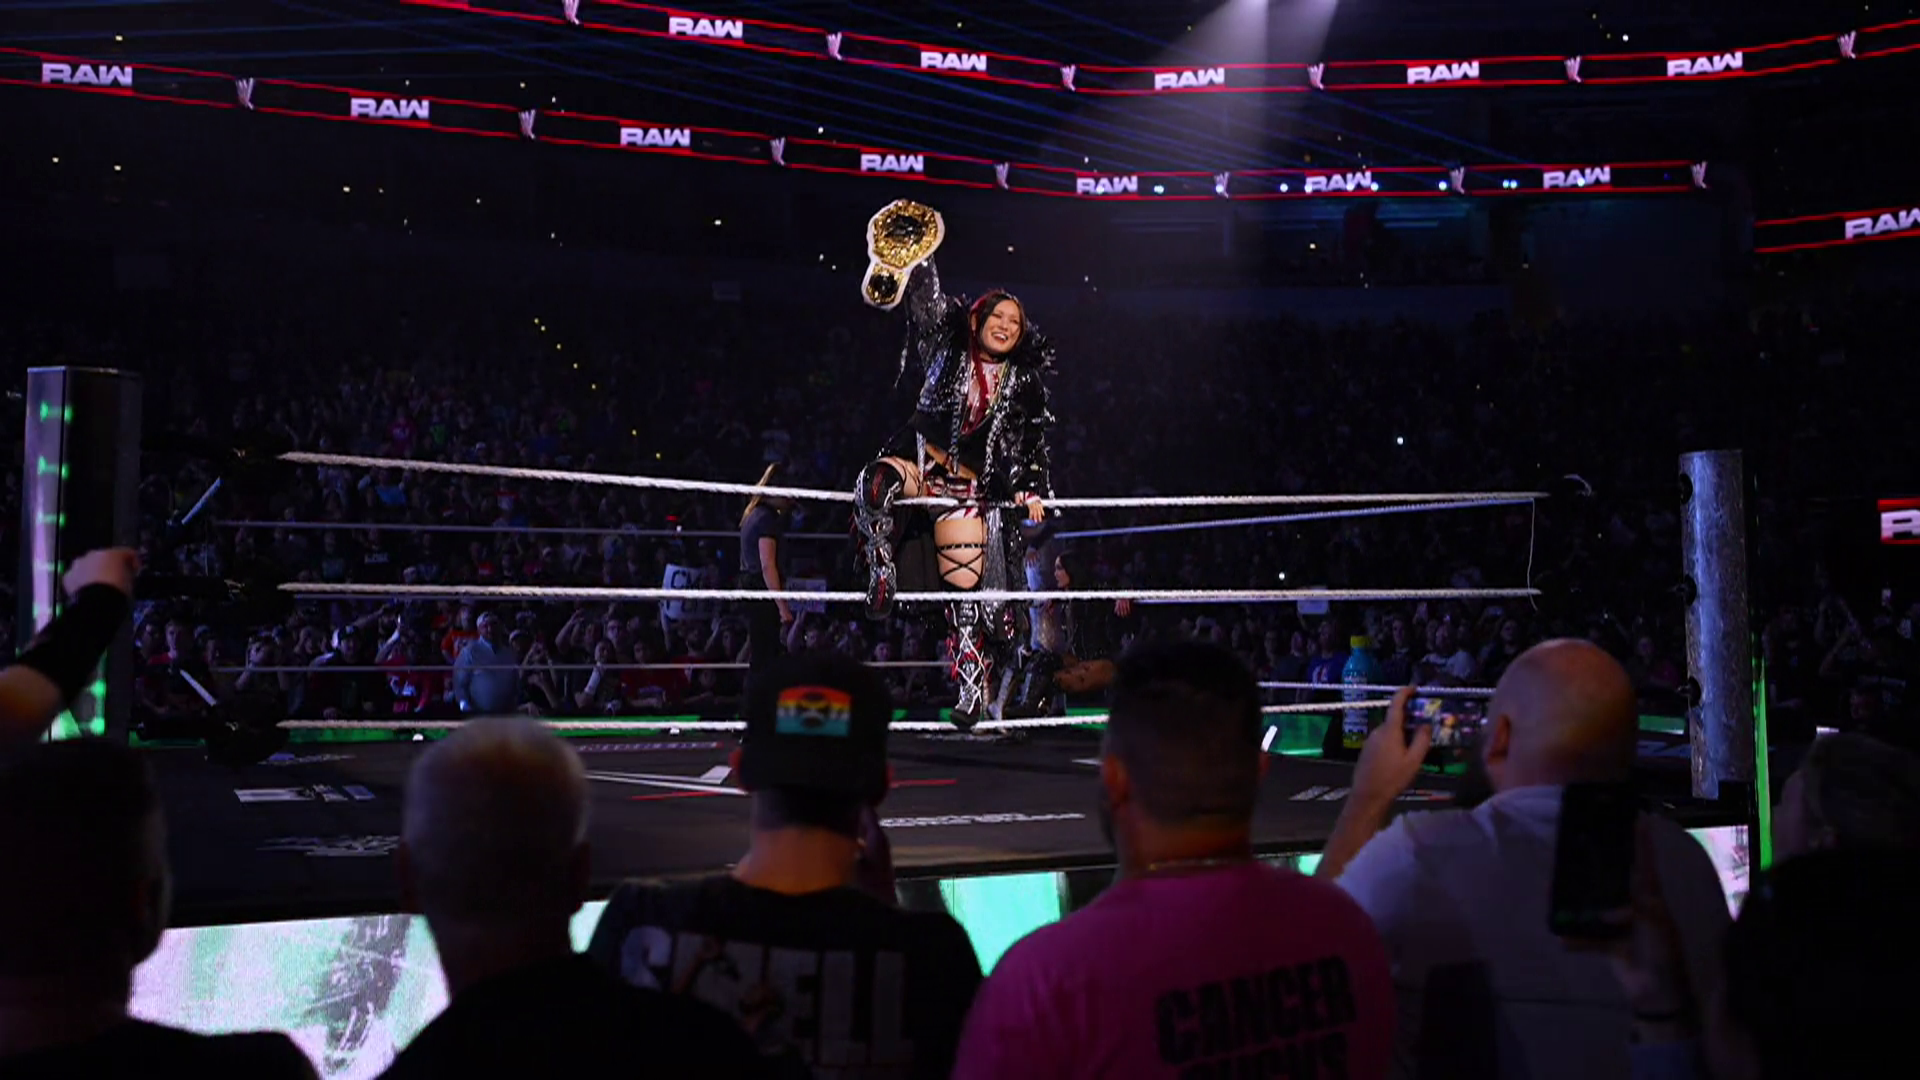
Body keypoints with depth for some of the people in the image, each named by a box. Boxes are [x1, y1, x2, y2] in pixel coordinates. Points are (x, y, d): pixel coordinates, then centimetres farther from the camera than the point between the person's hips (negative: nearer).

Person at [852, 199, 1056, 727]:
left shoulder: (1024, 383, 8)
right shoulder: (948, 346, 3)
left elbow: (1033, 442, 13)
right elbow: (927, 304, -9)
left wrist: (1032, 488, 3)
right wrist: (914, 265, -24)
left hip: (970, 483, 1)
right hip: (920, 460, -1)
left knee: (966, 588, -5)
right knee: (873, 484, -38)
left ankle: (972, 687, 0)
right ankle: (881, 567, -19)